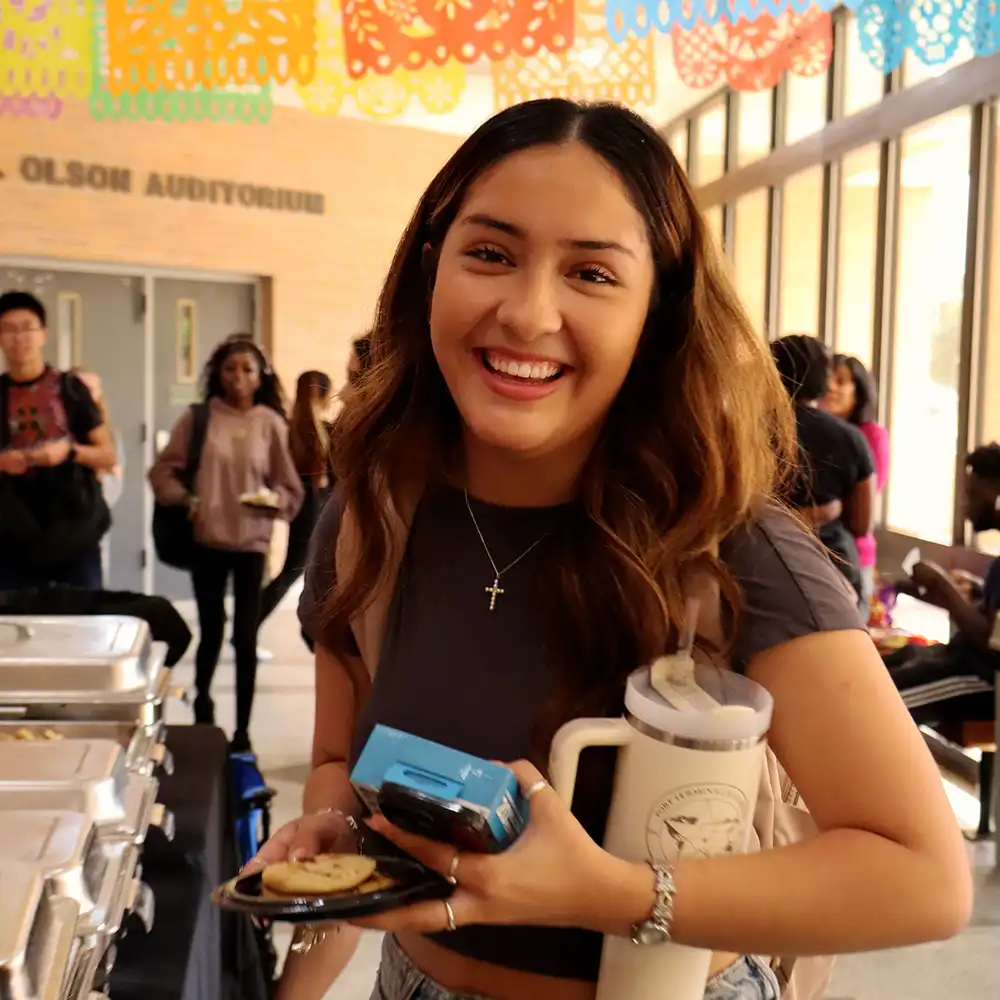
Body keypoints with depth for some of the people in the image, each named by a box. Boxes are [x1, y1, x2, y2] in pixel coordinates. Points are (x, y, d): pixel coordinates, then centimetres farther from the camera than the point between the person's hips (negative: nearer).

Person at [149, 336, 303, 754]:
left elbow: (291, 488, 1)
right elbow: (163, 471, 3)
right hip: (206, 540, 0)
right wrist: (184, 500, -12)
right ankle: (201, 703, 38)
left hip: (251, 542, 0)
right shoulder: (197, 418, 0)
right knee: (211, 630, 13)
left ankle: (242, 730, 13)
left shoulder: (271, 424, -1)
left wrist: (275, 500, -19)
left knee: (245, 636, 3)